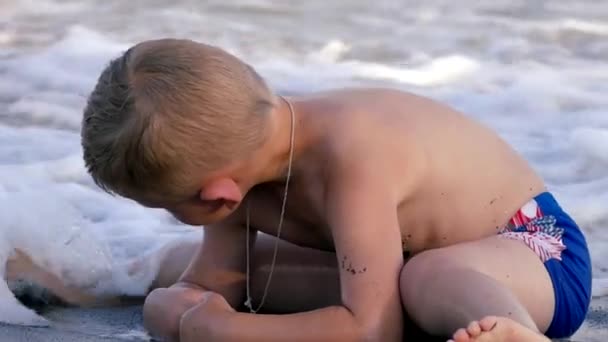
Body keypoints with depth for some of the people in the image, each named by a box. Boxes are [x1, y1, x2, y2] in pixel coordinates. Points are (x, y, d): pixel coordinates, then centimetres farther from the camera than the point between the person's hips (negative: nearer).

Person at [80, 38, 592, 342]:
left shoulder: (352, 157, -36)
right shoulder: (240, 151, -11)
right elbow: (205, 289, -5)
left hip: (540, 252, -9)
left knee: (427, 278, -43)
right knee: (242, 272, 1)